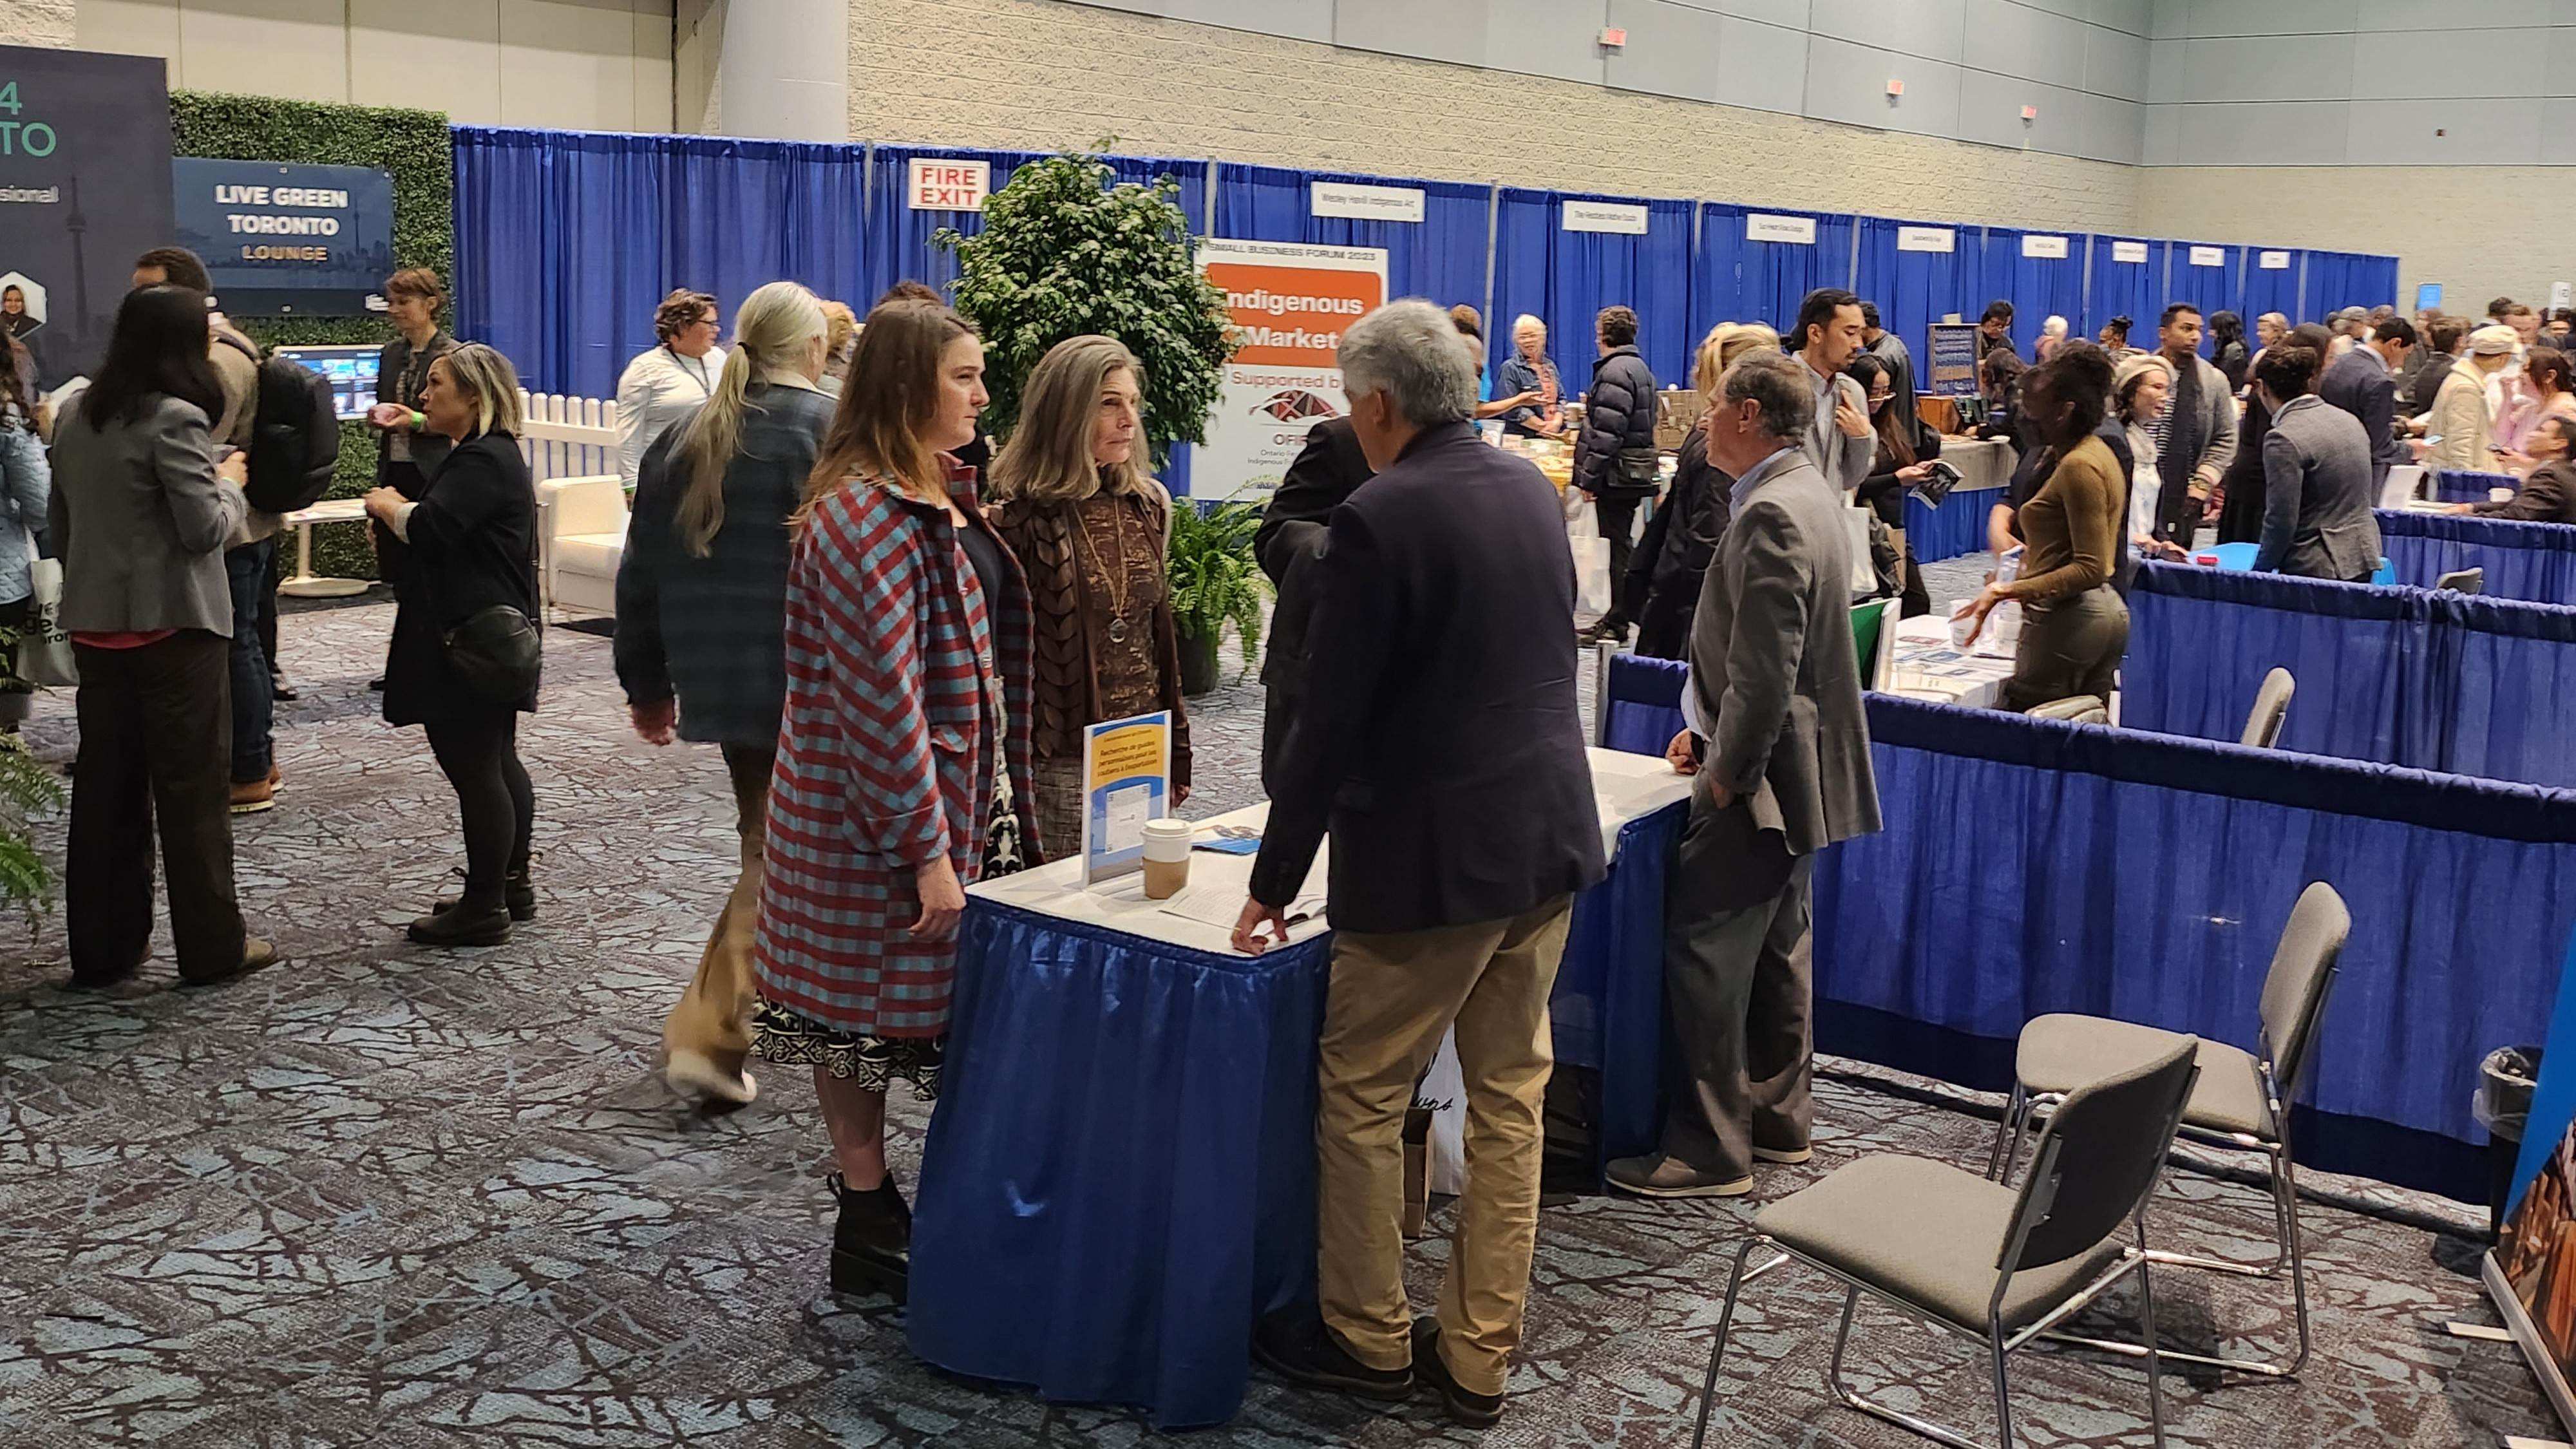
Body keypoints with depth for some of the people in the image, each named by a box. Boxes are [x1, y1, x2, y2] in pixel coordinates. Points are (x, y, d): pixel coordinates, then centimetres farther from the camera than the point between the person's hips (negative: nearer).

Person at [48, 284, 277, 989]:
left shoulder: (74, 417, 9)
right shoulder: (175, 420, -16)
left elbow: (58, 523, 16)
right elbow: (205, 529, -17)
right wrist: (229, 481, 1)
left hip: (95, 625, 7)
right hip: (173, 625, -7)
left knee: (104, 786, 13)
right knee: (192, 788, 1)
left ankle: (102, 949, 20)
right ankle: (212, 949, 9)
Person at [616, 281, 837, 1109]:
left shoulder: (686, 440, 10)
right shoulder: (831, 431, -9)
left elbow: (642, 573, 14)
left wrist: (648, 683, 23)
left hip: (718, 677, 7)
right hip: (806, 685, -6)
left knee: (771, 840, 18)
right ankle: (707, 1036, -1)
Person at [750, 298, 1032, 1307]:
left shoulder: (942, 494, 11)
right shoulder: (867, 516, -20)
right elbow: (881, 697, -23)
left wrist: (990, 800, 19)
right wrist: (928, 850, -22)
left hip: (960, 796, 9)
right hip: (870, 812, -9)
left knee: (890, 1001, 15)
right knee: (862, 1003, 4)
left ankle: (873, 1213, 27)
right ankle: (867, 1234, 16)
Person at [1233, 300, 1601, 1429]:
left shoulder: (1378, 521, -17)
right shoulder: (1533, 490, 6)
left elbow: (1331, 721, -16)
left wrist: (1273, 882, -6)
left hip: (1431, 858, -8)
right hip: (1549, 836, 8)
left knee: (1361, 1101, 10)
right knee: (1509, 1095, 13)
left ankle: (1367, 1339, 23)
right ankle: (1479, 1357, 23)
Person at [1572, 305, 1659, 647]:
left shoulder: (1615, 372, -16)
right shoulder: (1640, 368, 16)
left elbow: (1607, 433, -22)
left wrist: (1589, 476, -19)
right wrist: (1592, 407, 28)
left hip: (1616, 475, -10)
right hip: (1636, 473, 10)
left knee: (1619, 547, -6)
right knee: (1623, 545, 14)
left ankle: (1618, 624, -2)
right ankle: (1616, 617, 21)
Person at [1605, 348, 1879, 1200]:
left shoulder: (1772, 514, -22)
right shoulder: (1807, 494, 11)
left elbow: (1766, 668, -26)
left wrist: (1728, 771, -16)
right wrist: (1713, 727, 11)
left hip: (1760, 777, -11)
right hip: (1793, 764, 11)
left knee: (1704, 954, -5)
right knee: (1777, 949, 18)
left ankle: (1712, 1152, 2)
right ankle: (1781, 1119, 30)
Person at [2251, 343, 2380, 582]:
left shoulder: (2283, 440, -15)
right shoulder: (2349, 420, 10)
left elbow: (2281, 520, -16)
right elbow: (2370, 498, 18)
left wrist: (2260, 571, -3)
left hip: (2316, 568, -8)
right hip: (2364, 557, 8)